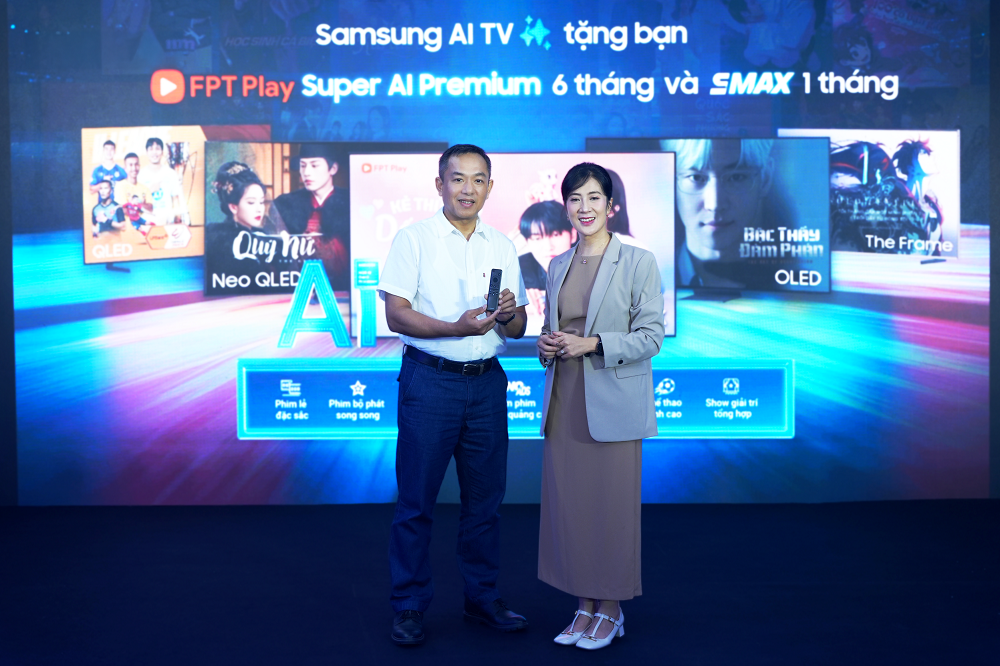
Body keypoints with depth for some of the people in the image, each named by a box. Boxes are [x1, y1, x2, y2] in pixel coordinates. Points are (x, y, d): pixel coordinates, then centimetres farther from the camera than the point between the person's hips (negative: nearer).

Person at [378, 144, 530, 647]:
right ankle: (409, 607, 16)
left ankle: (482, 597, 26)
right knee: (416, 501, 2)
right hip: (429, 381, -4)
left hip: (486, 383, 4)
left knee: (485, 499, 11)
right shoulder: (413, 239, -1)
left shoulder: (502, 246, 12)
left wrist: (508, 316, -12)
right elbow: (397, 315, -10)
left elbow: (517, 330, 12)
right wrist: (457, 327, -24)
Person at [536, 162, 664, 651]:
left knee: (612, 506, 3)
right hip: (564, 401, 5)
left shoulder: (639, 262, -4)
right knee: (568, 505, 8)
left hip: (612, 404, -5)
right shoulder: (558, 265, 12)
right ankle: (584, 606, 23)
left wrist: (592, 344, -18)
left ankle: (611, 610, 19)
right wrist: (546, 345, -2)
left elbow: (651, 336, -7)